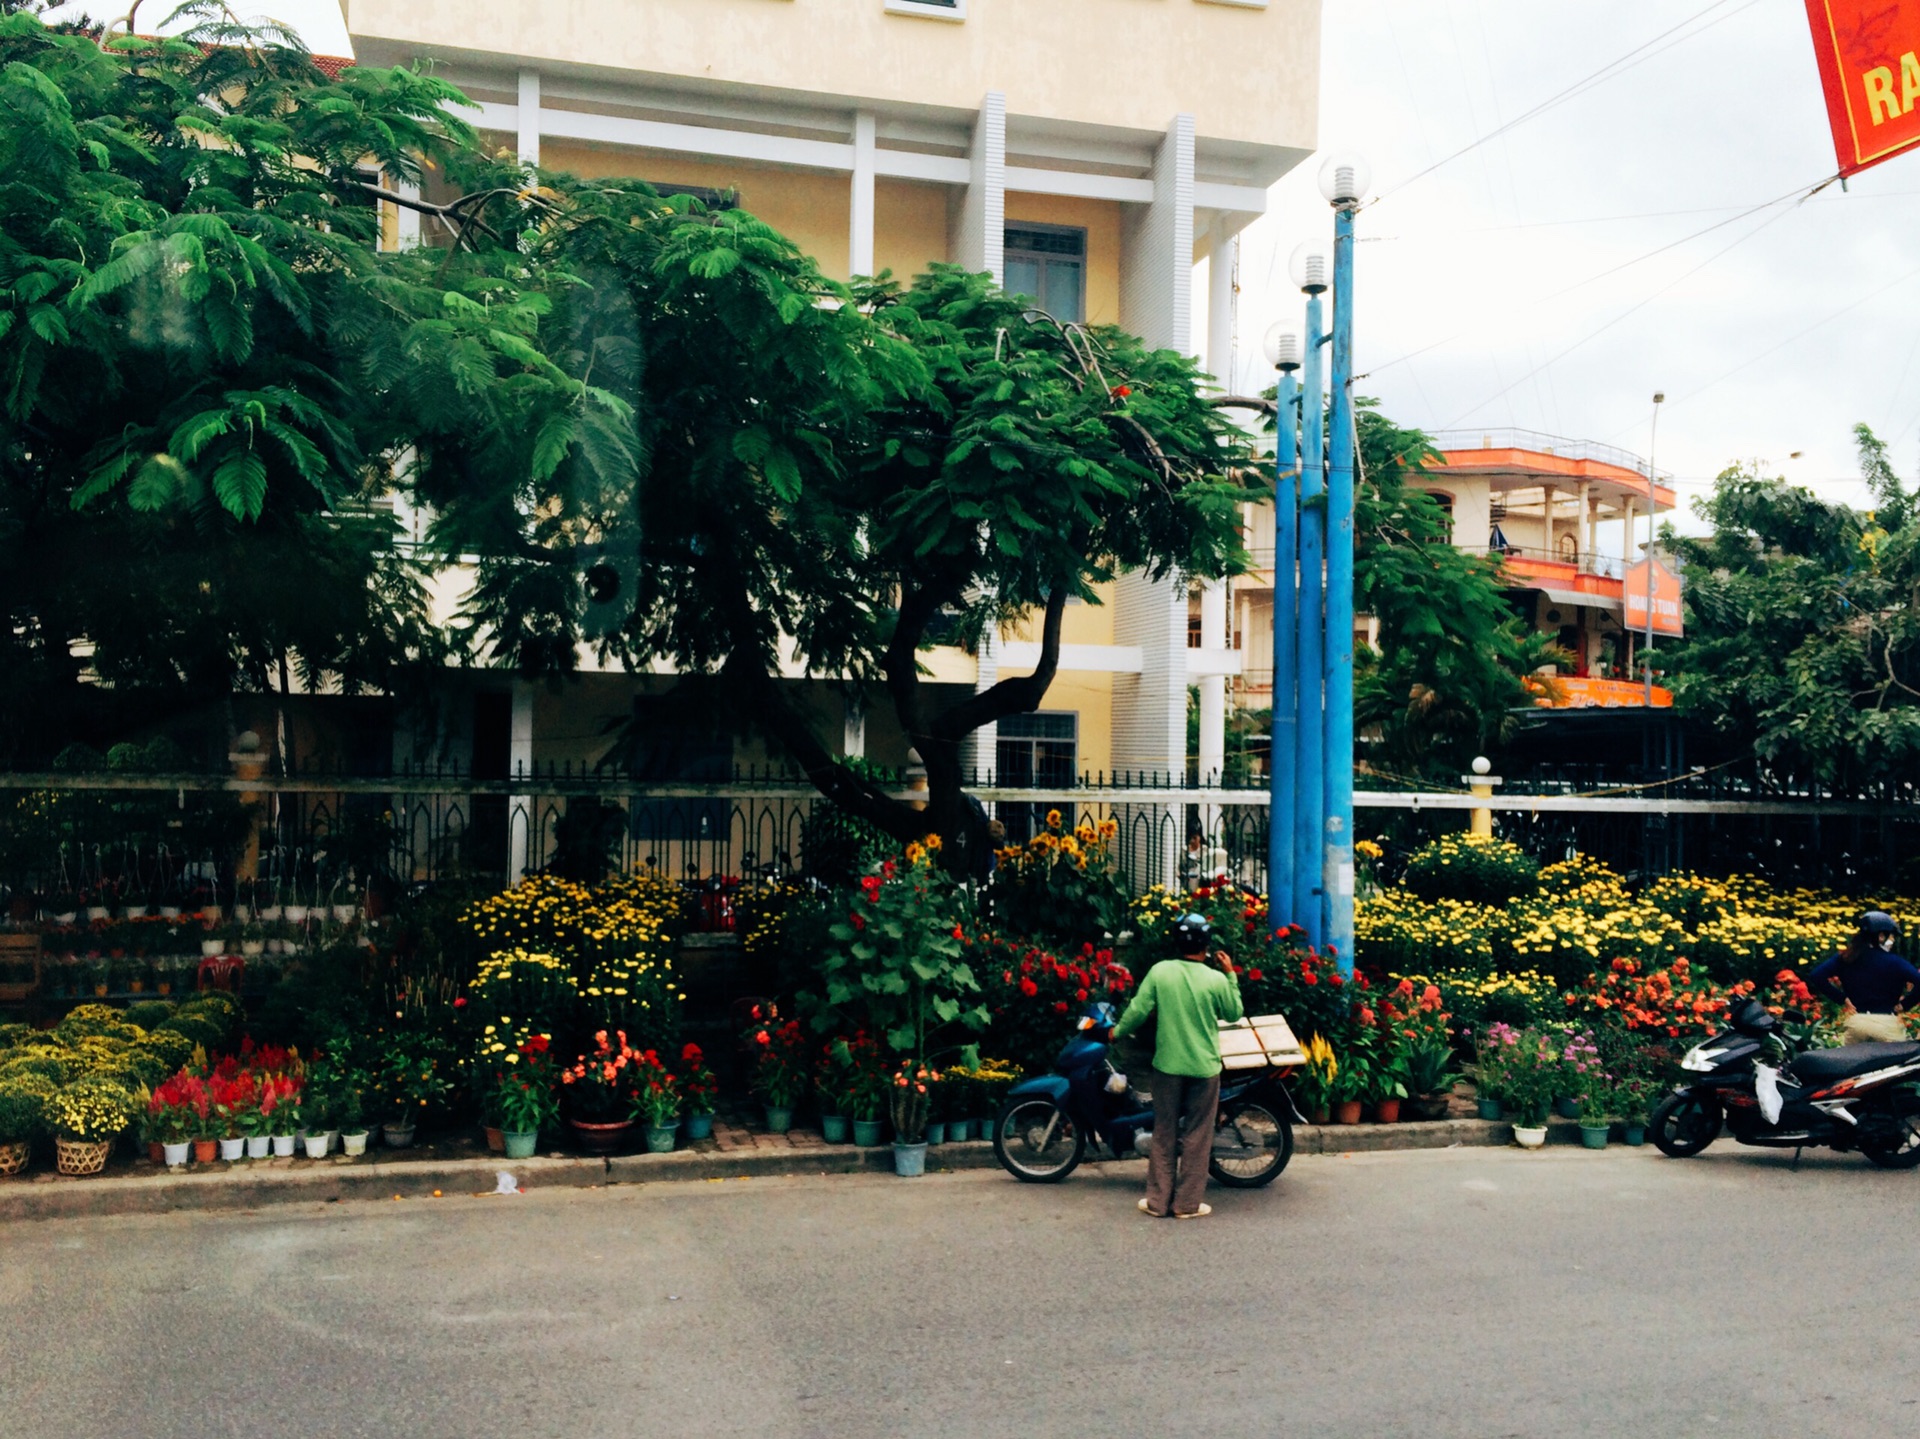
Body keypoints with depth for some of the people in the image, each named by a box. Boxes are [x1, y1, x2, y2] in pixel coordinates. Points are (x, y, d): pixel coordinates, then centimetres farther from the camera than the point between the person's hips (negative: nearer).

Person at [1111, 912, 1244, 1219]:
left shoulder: (1159, 972, -7)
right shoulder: (1216, 980, -9)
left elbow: (1138, 1010, -5)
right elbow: (1234, 1014, 6)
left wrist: (1118, 1033, 12)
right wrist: (1231, 976, 13)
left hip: (1168, 1065, 1)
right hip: (1204, 1067, -1)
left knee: (1164, 1134, 11)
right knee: (1197, 1136, 8)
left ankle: (1158, 1200, 14)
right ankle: (1187, 1203, 12)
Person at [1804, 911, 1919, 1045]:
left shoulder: (1846, 958, 4)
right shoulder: (1893, 962, -6)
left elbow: (1816, 976, -5)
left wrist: (1843, 999, 1)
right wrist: (1904, 1003, -2)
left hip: (1856, 1022, 3)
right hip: (1887, 1024, -3)